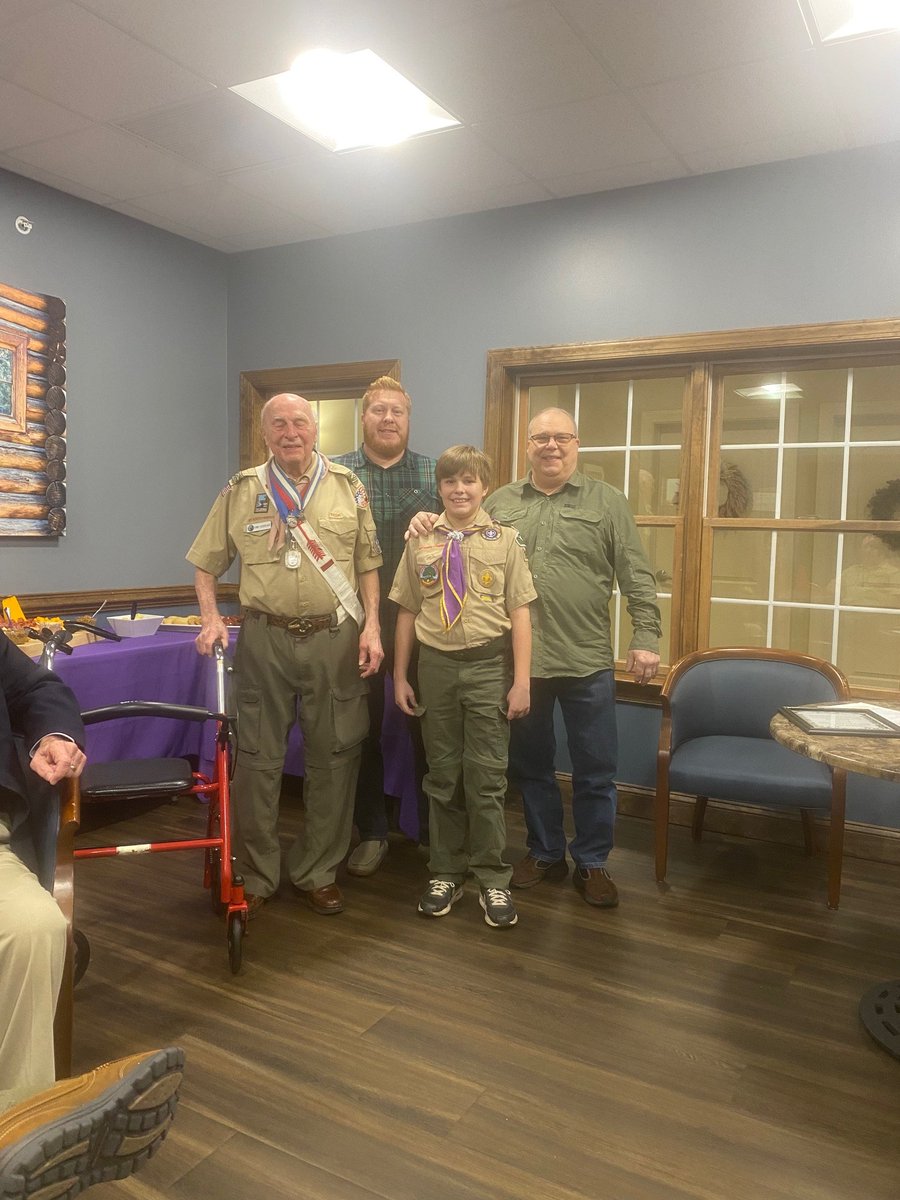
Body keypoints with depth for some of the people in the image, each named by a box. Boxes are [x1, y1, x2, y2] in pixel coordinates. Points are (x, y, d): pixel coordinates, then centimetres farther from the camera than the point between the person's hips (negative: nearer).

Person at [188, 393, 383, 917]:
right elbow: (206, 564, 10)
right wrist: (211, 618, -4)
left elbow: (368, 563, 6)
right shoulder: (242, 491, 5)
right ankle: (256, 877, 22)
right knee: (259, 759, 6)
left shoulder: (347, 487, 5)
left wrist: (372, 626, -3)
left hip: (335, 638, 0)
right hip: (264, 638, 0)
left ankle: (318, 872, 24)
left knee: (333, 757, 7)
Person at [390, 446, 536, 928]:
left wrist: (521, 681, -5)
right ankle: (446, 872, 26)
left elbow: (519, 614, -2)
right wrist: (400, 676, 8)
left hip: (488, 665, -2)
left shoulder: (504, 540, -2)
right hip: (436, 665, 2)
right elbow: (407, 611, 8)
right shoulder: (421, 543, 4)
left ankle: (492, 879, 17)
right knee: (442, 774, 12)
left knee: (487, 776, 3)